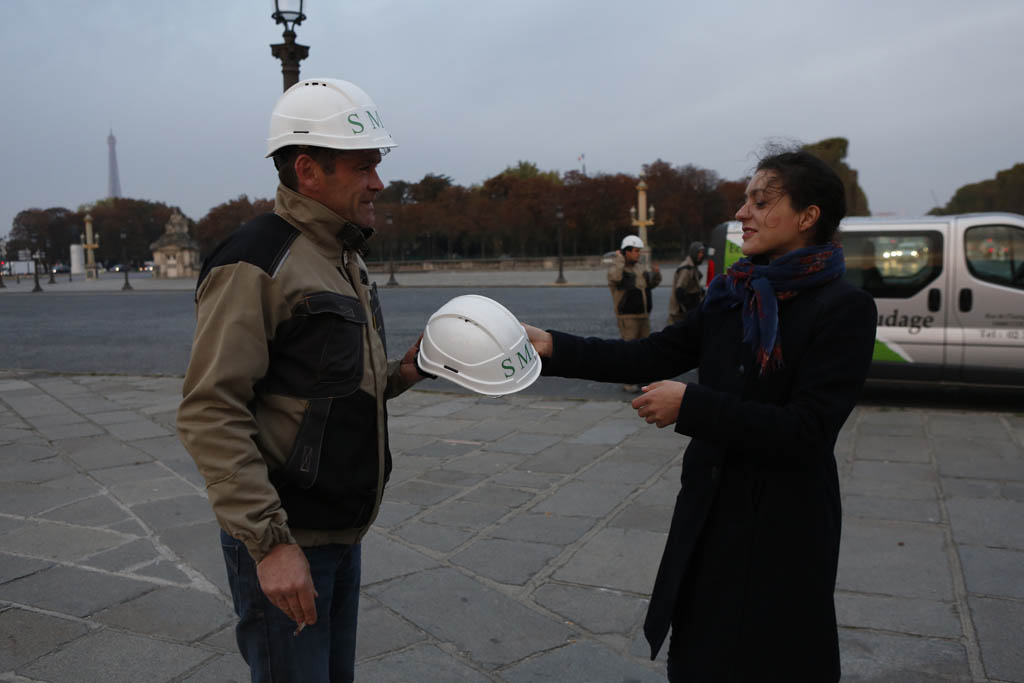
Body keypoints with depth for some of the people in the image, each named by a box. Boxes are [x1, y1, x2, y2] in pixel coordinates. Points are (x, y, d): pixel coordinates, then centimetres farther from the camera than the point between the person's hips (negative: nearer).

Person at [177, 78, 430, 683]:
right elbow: (210, 413, -21)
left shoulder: (346, 259, 12)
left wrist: (402, 374, 0)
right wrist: (270, 541, -25)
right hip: (283, 544, -9)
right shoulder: (256, 264, -17)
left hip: (344, 534, 9)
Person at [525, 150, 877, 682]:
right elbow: (651, 357, 2)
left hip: (782, 532, -6)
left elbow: (807, 431, -22)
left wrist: (690, 405, -24)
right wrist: (553, 347, -6)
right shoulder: (732, 295, 4)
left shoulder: (844, 308, -15)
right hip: (709, 515, 6)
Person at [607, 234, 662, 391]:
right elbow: (614, 277, -35)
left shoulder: (639, 267, 11)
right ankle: (628, 383, 2)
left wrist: (656, 272, -3)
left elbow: (653, 283, 17)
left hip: (644, 316, 7)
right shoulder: (616, 267, -11)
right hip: (627, 317, -7)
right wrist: (619, 259, -23)